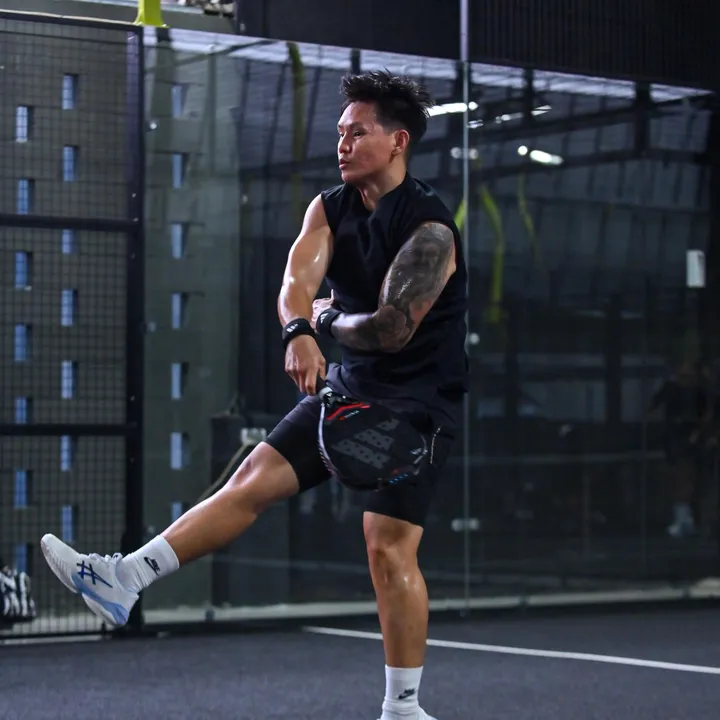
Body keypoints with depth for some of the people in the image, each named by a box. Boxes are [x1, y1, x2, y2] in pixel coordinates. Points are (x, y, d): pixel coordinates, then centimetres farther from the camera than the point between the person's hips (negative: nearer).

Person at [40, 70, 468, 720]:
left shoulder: (429, 230, -18)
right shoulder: (330, 209, 5)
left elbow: (392, 329, -24)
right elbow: (298, 281, -11)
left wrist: (331, 318, -5)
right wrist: (300, 331, -33)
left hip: (418, 403, -7)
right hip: (350, 387, 7)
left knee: (389, 548, -12)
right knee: (254, 480, -1)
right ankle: (124, 580, -5)